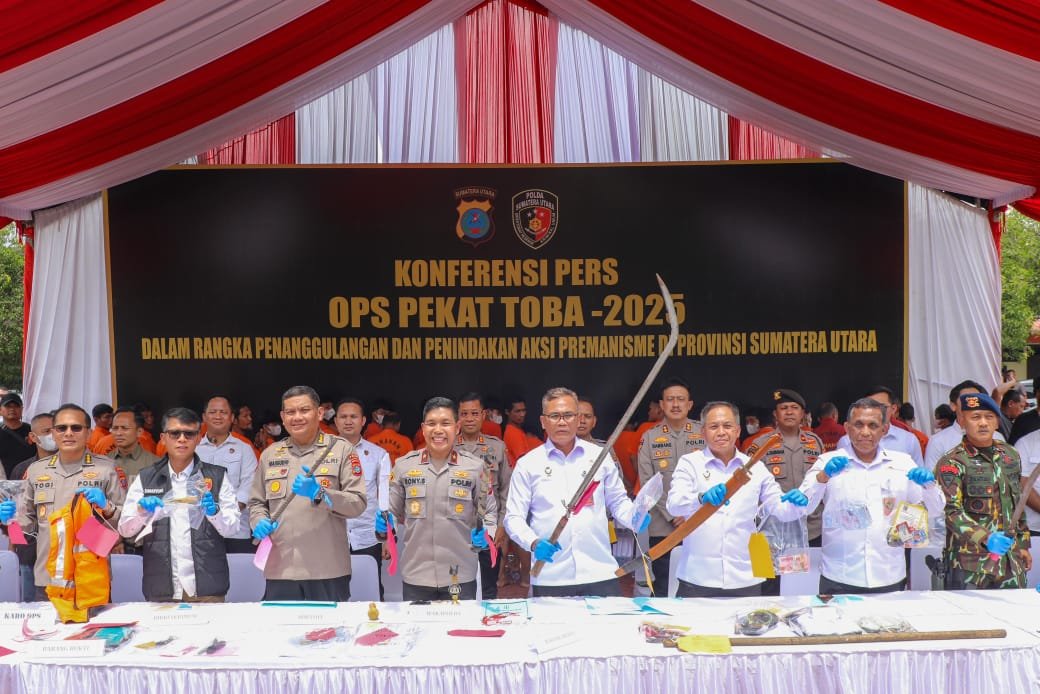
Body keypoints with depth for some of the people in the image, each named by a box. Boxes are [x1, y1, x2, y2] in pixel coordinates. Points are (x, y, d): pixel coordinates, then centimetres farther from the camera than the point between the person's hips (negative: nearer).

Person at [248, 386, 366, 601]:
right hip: (280, 569, 3)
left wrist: (318, 494, -17)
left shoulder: (341, 449, 2)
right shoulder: (270, 454, 14)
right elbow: (256, 503, 19)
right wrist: (260, 522, -2)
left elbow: (358, 504, -4)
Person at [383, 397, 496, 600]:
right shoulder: (403, 465, 2)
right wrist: (384, 523, -10)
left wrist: (486, 534, -12)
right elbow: (393, 511, 11)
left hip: (461, 577, -1)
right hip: (416, 576, 1)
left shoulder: (475, 466, -1)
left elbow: (489, 511, 7)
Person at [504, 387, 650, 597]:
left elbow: (618, 501, 17)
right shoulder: (527, 464, 4)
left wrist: (635, 518, -4)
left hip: (600, 572, 1)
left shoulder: (600, 456, 8)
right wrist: (534, 543, -15)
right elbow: (514, 517, 3)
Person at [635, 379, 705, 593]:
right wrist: (673, 516, -8)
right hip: (662, 528, 0)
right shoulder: (650, 437, 4)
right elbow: (648, 483, 0)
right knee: (663, 589, 6)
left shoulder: (705, 433, 4)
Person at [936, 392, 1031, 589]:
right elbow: (951, 512, -18)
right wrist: (985, 539, -30)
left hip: (1011, 559, 6)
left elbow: (1018, 504, 20)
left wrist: (1023, 544, 17)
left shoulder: (1011, 455, 11)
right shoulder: (951, 463, -9)